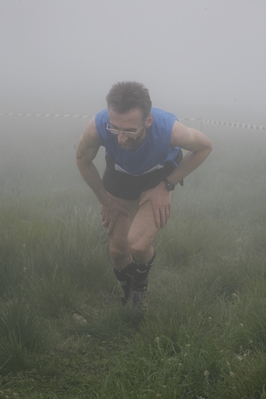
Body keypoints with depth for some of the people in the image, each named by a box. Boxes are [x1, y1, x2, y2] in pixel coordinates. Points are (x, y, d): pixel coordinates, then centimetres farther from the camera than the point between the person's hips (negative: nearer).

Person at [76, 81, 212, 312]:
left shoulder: (169, 129, -41)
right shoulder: (97, 128, -38)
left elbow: (205, 147, -17)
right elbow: (83, 159, -12)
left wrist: (167, 186, -18)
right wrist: (105, 199, -7)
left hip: (159, 178, -2)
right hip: (120, 178, 2)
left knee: (138, 244, -21)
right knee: (118, 249, 7)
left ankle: (141, 282, 16)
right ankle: (128, 293, 41)